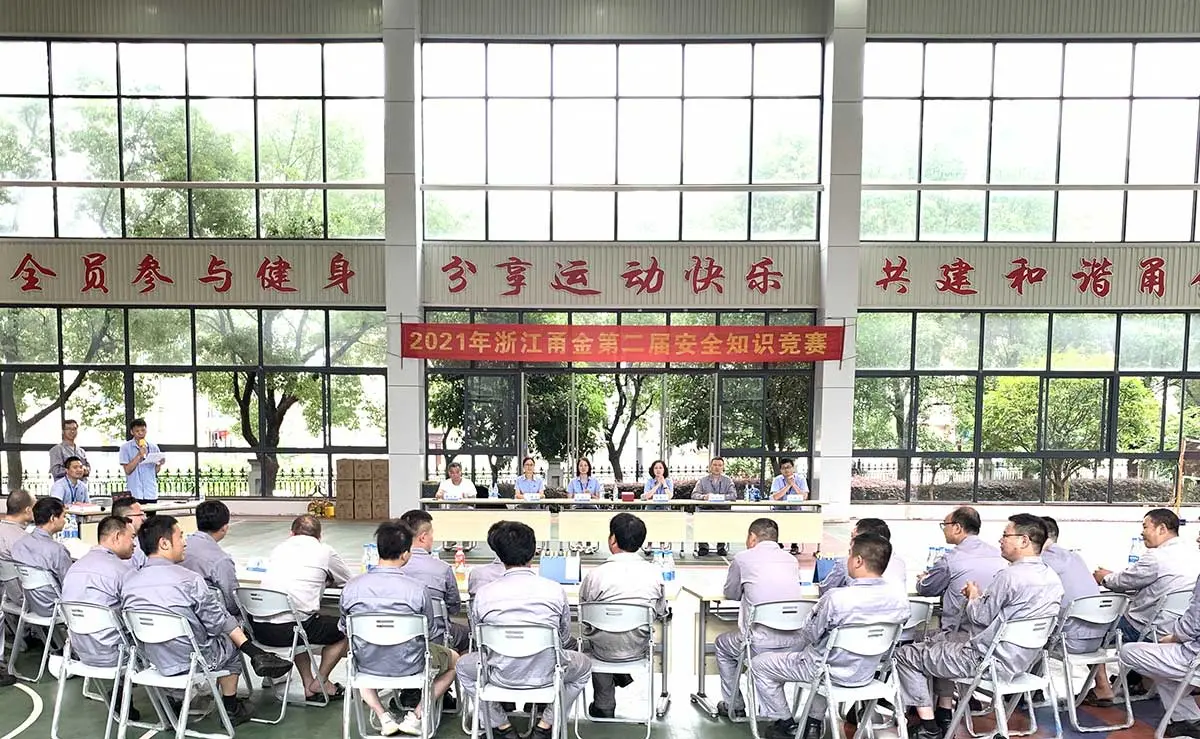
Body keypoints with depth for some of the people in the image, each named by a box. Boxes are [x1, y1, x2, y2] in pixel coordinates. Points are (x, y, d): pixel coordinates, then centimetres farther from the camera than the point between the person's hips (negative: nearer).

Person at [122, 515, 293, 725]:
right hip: (189, 661, -6)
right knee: (230, 643, 25)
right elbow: (218, 623, -15)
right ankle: (230, 709, 37)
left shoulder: (129, 580, -7)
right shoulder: (189, 579, -24)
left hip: (151, 658, 6)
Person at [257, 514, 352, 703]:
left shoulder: (278, 549, 18)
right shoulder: (324, 551, 6)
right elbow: (347, 581, 20)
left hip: (259, 629, 5)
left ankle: (308, 686, 29)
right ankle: (320, 683, 21)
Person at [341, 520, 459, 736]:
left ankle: (383, 717, 25)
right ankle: (416, 716, 14)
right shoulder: (418, 589, -22)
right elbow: (428, 632, -8)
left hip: (367, 665, 3)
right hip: (409, 667, -2)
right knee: (454, 660, 26)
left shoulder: (351, 587, -15)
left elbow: (345, 629, 1)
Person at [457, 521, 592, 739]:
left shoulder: (483, 594, -10)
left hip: (501, 676, 1)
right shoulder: (555, 590, -10)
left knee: (463, 666, 32)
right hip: (546, 674, 0)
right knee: (584, 665, 32)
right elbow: (564, 639, 3)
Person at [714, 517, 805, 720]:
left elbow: (730, 594, 12)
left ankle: (734, 705, 31)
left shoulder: (743, 558, -3)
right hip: (794, 643, 5)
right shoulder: (792, 560, 9)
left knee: (722, 644, 27)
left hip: (760, 645, -4)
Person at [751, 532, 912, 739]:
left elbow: (810, 635, -15)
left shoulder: (836, 598, -31)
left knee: (760, 664, 11)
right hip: (867, 674, 6)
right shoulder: (900, 597, -13)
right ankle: (815, 721, 34)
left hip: (832, 672, -6)